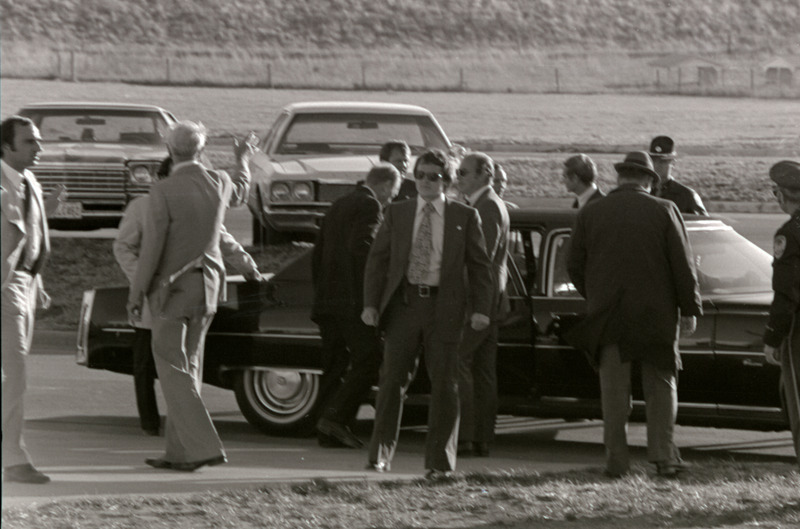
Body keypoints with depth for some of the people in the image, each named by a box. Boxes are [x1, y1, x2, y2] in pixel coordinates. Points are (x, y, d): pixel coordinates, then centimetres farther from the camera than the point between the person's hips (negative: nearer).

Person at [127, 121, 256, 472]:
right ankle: (179, 452, 16)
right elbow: (239, 195, 24)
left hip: (172, 290, -6)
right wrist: (243, 162, 44)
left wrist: (136, 295, -7)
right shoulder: (219, 183, -1)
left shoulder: (163, 192, -18)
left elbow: (151, 248, -17)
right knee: (187, 369, 14)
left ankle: (204, 446, -12)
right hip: (208, 287, 6)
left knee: (173, 372, -2)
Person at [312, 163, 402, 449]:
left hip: (327, 300, 9)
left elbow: (317, 256, 22)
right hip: (353, 300, -9)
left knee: (335, 364, 9)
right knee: (368, 360, -7)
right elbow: (361, 246, -21)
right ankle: (335, 418, -17)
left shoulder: (337, 207, 22)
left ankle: (329, 431, 6)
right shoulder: (369, 205, -6)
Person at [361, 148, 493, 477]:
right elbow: (377, 261, 9)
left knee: (445, 384, 1)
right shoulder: (397, 214, 9)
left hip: (444, 306, -1)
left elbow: (480, 266, 5)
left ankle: (439, 460, 8)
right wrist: (371, 304, -2)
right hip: (404, 303, 1)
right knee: (392, 379, -1)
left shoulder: (465, 217, 6)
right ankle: (380, 455, 5)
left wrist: (481, 309, -6)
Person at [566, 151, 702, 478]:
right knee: (661, 384, 9)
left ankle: (616, 460, 4)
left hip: (607, 314, 1)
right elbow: (683, 265, -4)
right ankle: (663, 453, -1)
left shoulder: (590, 214, 1)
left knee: (614, 389, 6)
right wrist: (690, 309, 3)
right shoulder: (664, 211, -4)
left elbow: (574, 266, 6)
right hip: (656, 313, -1)